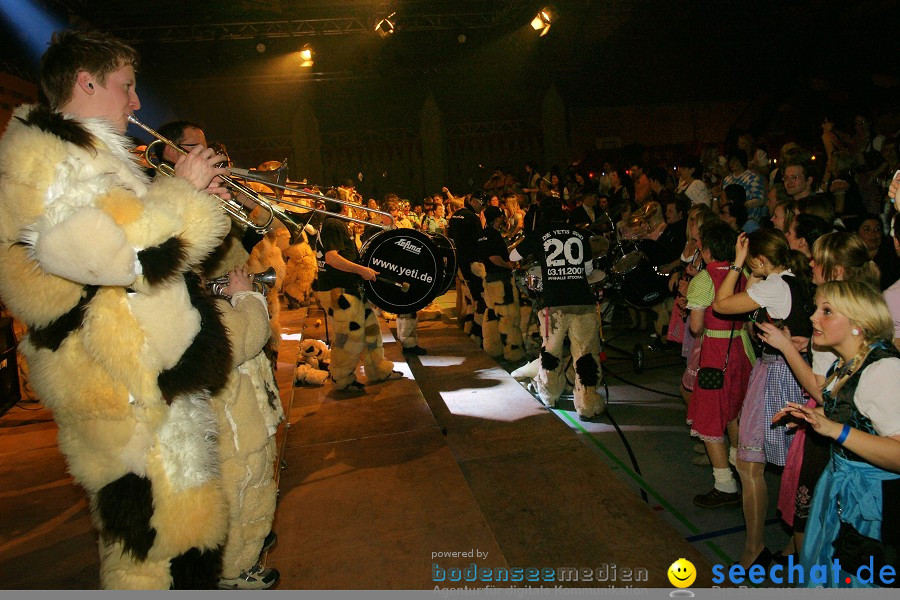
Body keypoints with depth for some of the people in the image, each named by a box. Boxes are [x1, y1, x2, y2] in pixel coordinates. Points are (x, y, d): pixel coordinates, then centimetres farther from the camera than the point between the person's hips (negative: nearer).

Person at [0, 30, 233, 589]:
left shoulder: (86, 152, 21)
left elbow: (147, 247, 28)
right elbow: (102, 249, -28)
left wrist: (191, 197, 14)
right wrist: (181, 191, -15)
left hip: (154, 371, 11)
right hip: (122, 386, -11)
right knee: (161, 538, -2)